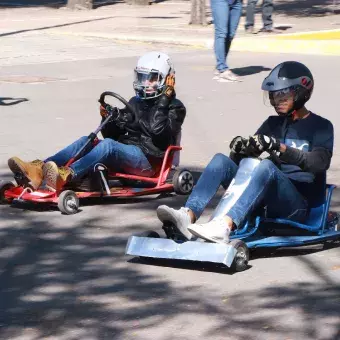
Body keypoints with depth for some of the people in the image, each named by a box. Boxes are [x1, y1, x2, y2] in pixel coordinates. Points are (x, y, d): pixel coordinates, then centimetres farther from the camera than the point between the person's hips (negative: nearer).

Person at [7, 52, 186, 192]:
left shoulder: (175, 107, 5)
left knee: (108, 144, -34)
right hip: (124, 152, 7)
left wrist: (162, 102, -12)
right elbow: (113, 133, 21)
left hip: (147, 159, -7)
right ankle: (38, 171, -38)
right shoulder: (136, 102, 24)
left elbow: (157, 129, -15)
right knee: (85, 141, -17)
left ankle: (65, 176, -59)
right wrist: (108, 119, 1)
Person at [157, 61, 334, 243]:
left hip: (299, 205, -5)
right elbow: (248, 156, 14)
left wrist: (280, 148, -29)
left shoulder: (321, 126, 4)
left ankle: (224, 226, -53)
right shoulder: (273, 124, 22)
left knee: (267, 166, -34)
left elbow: (320, 163, -16)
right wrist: (240, 149, -11)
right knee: (220, 159, -13)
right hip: (266, 198, 6)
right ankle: (188, 215, -36)